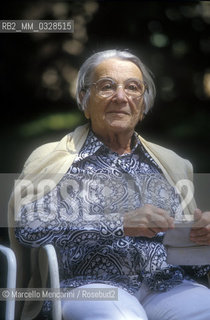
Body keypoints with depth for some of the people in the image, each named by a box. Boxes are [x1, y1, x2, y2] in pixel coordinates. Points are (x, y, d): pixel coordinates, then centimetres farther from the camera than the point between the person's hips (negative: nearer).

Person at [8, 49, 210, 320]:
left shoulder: (170, 164, 23)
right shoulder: (53, 159, 12)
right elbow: (27, 225, -6)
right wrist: (121, 223, -13)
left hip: (169, 286, 3)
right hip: (89, 285, -3)